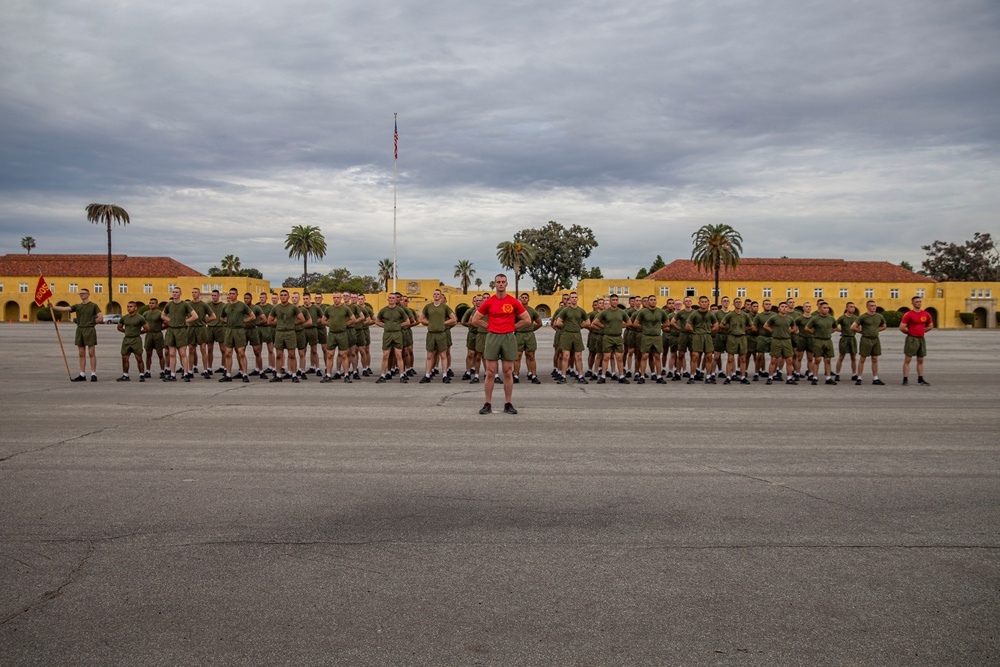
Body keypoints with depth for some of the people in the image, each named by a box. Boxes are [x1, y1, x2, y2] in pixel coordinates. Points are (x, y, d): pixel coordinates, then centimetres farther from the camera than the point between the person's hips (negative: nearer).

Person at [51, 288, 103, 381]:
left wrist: (91, 323, -1)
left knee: (91, 353, -4)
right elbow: (65, 309, -1)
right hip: (79, 330, 5)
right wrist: (53, 307, -14)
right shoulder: (77, 306, 12)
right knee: (81, 354, 6)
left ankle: (93, 374, -1)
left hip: (90, 330, -5)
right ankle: (82, 375, 9)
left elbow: (100, 318, -4)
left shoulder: (93, 306, 1)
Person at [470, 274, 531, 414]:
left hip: (508, 338, 0)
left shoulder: (514, 302, 0)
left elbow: (527, 320, 4)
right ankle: (488, 404, 5)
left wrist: (512, 327, 1)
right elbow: (475, 320, 6)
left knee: (508, 372, 4)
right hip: (492, 337, 0)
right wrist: (490, 327, 2)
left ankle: (508, 404, 11)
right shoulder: (488, 302, 1)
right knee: (490, 372, -1)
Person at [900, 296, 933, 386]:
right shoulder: (908, 314, -10)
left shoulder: (926, 314, 6)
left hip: (921, 339, 6)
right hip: (911, 339, -6)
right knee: (907, 360, -4)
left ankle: (920, 379, 18)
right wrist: (910, 333, 1)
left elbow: (930, 326, 19)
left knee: (920, 360, 11)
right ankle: (905, 379, -3)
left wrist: (921, 331, 9)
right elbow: (901, 328, -13)